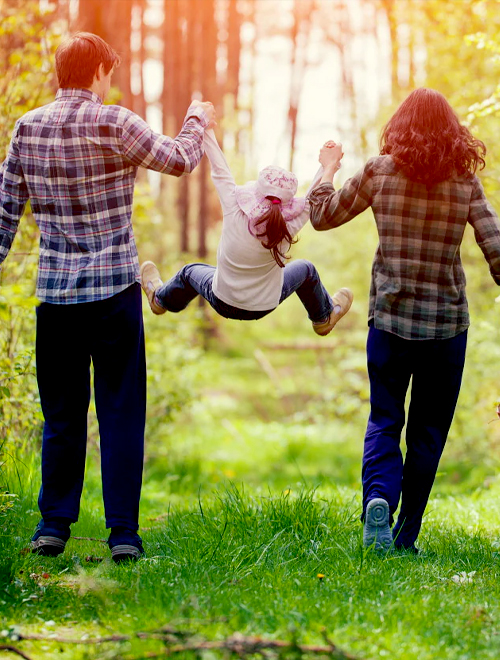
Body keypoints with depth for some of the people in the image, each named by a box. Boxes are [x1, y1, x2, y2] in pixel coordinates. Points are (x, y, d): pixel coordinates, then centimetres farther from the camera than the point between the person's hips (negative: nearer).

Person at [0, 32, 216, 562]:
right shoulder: (113, 124, -9)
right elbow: (179, 160, 5)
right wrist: (197, 120, 23)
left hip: (55, 293, 4)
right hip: (114, 289, -4)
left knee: (61, 415, 13)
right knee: (120, 414, 3)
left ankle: (53, 526, 15)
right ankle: (123, 532, 2)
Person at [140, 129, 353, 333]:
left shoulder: (235, 214, -31)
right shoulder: (288, 228, -30)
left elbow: (220, 172, -20)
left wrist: (206, 131, -11)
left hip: (222, 303, 0)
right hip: (264, 307, 0)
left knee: (190, 272, 31)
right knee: (305, 270, 27)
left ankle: (160, 299, 61)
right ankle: (324, 317, 51)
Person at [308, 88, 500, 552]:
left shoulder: (379, 172, -3)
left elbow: (322, 216, 8)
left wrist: (327, 168, 25)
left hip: (389, 317, 0)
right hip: (447, 322, 0)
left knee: (384, 420, 9)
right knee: (428, 430, 12)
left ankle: (378, 497, -19)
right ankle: (406, 536, 13)